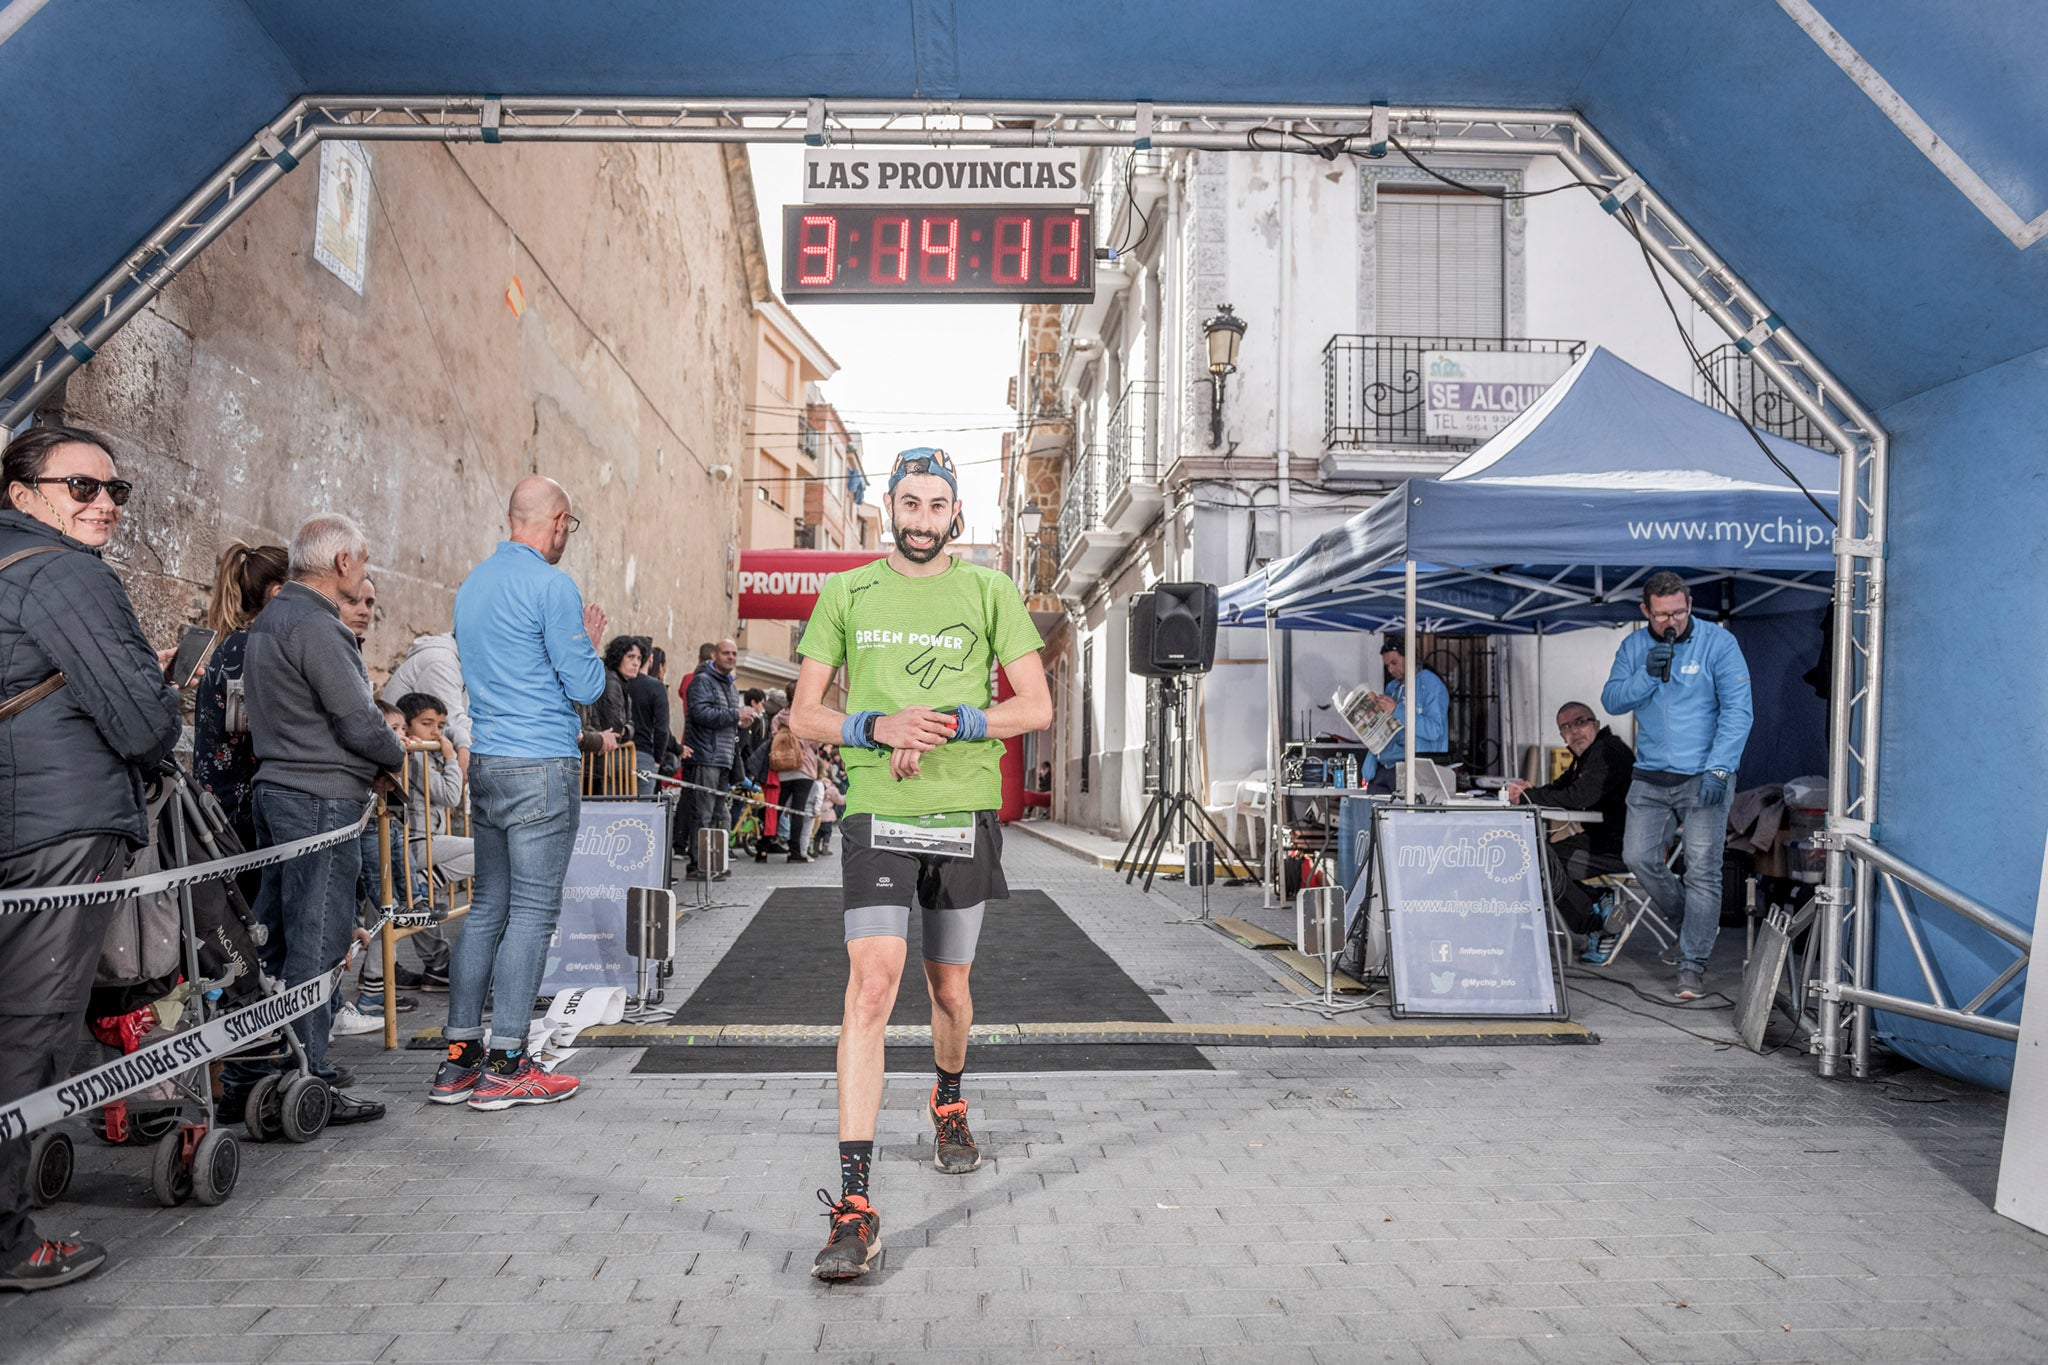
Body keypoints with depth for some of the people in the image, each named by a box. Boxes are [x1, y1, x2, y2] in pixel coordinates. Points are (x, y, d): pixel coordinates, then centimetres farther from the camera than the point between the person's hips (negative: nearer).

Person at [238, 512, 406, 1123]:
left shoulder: (269, 619, 16)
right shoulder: (314, 625, -17)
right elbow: (358, 721, -19)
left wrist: (376, 753, 12)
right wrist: (397, 756, 1)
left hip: (278, 790, 10)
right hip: (321, 799, -10)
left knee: (275, 935, 16)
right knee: (317, 942, -5)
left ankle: (249, 1068, 24)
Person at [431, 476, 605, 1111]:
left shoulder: (472, 584, 15)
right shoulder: (551, 586, -11)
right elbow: (585, 688, -11)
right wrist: (592, 642, 8)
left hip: (484, 764, 8)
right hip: (541, 768, -8)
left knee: (486, 907, 12)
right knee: (533, 912, -3)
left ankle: (459, 1057, 15)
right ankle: (504, 1066, 0)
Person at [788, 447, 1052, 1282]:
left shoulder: (989, 592, 5)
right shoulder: (846, 594, 5)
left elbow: (1037, 706, 2)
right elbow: (804, 716, 5)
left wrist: (954, 723, -14)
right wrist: (878, 728, -13)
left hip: (965, 813, 1)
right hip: (876, 813, -1)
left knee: (949, 985, 15)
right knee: (872, 985, -15)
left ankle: (948, 1104, 48)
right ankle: (853, 1204, -14)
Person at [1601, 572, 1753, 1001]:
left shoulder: (1718, 643, -5)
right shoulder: (1634, 647, 6)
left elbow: (1737, 709, -9)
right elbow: (1611, 701, 0)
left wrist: (1718, 769, -16)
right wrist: (1647, 674, -17)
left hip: (1702, 777, -4)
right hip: (1650, 777, 4)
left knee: (1702, 871, -4)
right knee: (1639, 857, 0)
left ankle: (1693, 965, 4)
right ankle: (1694, 922, 26)